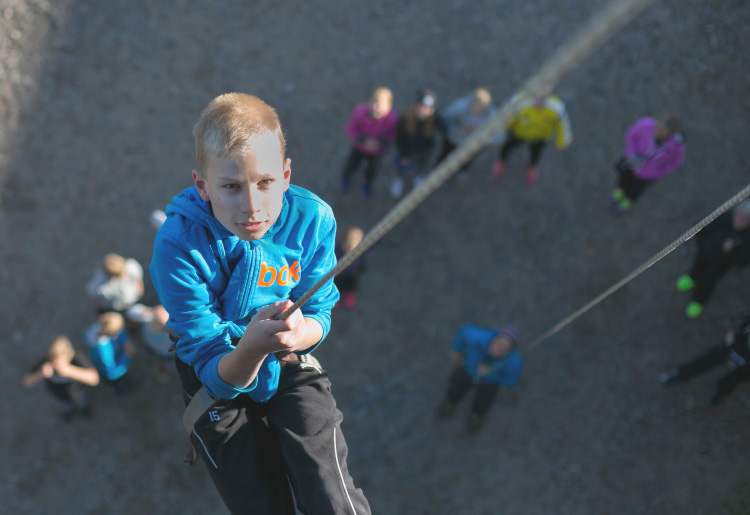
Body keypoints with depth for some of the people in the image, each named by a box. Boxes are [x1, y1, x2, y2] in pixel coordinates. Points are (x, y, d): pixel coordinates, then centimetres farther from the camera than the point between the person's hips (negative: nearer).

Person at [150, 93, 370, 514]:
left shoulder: (312, 219, -22)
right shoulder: (179, 247, -29)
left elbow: (320, 312, -7)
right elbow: (219, 377, -25)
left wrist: (300, 332, -32)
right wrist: (250, 349, -48)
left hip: (291, 368, 1)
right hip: (220, 379, -1)